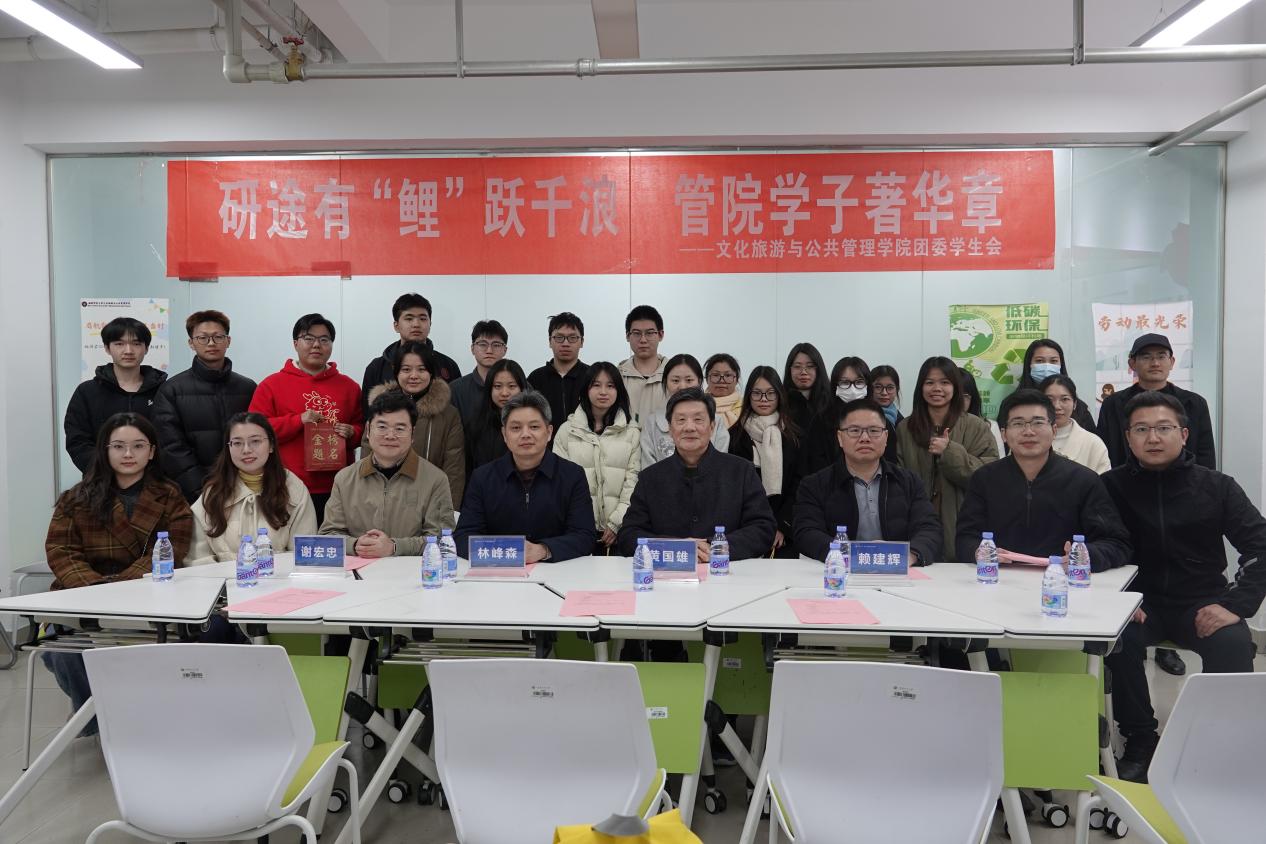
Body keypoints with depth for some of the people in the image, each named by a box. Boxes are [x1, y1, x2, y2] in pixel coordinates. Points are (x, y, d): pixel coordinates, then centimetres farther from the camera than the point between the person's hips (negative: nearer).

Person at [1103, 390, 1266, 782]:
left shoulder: (1216, 487, 2)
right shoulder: (1112, 486, -1)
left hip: (1203, 602, 1)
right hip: (1140, 601, 0)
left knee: (1234, 647, -28)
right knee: (1118, 639, -30)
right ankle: (1140, 744, -9)